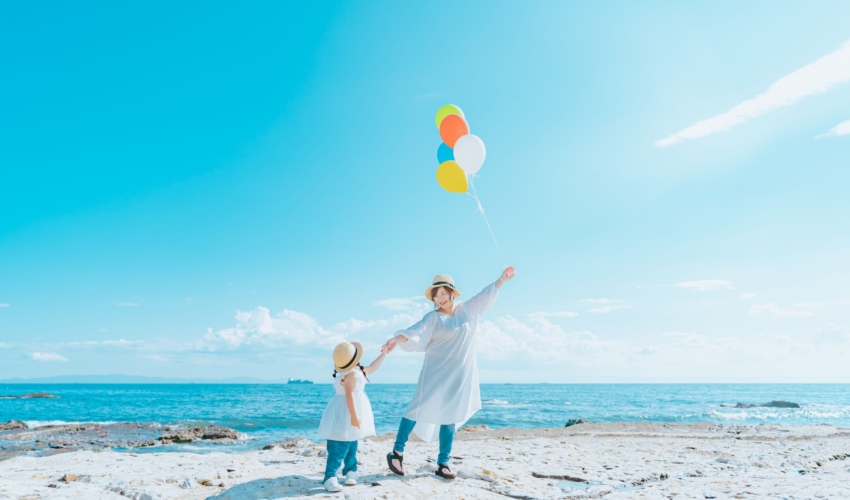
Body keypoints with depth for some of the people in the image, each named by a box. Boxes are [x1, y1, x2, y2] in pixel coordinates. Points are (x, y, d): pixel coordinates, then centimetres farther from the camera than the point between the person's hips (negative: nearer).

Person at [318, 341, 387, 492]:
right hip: (346, 412, -10)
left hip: (349, 410, 10)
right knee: (339, 445, -14)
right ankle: (330, 478, -15)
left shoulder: (358, 371, 10)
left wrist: (383, 353, 32)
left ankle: (350, 471, 27)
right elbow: (349, 395, -27)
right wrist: (354, 415, -30)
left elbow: (372, 367, 25)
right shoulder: (351, 374, -21)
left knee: (352, 443, 17)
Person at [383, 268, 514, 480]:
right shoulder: (433, 318, -7)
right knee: (420, 409, -6)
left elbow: (487, 294, 15)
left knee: (450, 417, 7)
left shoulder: (468, 310, 7)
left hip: (460, 374, 4)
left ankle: (442, 464, 14)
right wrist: (397, 339, -40)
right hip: (437, 372, -4)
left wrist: (502, 278, 8)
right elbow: (416, 331, -22)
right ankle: (397, 452, 6)